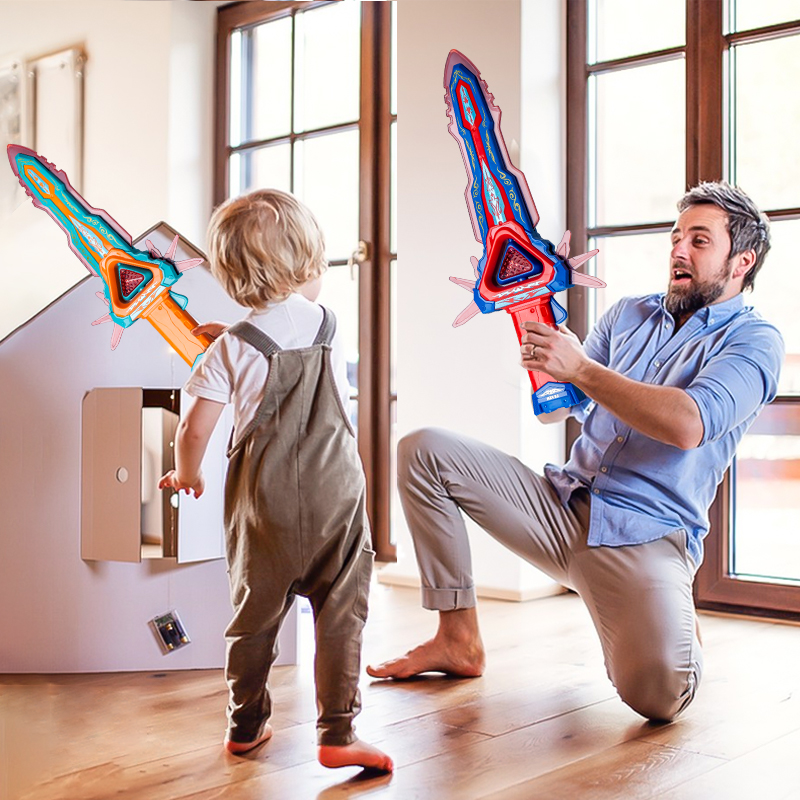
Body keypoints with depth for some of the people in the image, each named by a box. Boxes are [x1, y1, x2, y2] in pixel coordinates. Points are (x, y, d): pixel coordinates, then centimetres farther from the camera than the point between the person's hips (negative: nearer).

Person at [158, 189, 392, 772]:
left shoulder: (232, 349, -6)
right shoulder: (329, 325, 3)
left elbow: (194, 428, -5)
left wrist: (187, 473, 13)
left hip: (263, 500, 0)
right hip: (335, 495, 0)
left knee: (256, 612, 15)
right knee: (340, 613, 4)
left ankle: (246, 724, 28)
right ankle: (338, 733, 2)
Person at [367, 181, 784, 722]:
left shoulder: (754, 341, -2)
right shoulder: (629, 315, 16)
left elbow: (687, 425, -21)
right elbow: (554, 409, 13)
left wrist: (582, 368, -21)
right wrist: (543, 354, -7)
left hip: (646, 539, -5)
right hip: (562, 507, 6)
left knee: (658, 694, -30)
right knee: (423, 450, -9)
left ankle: (673, 620, 11)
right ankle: (460, 640, -1)